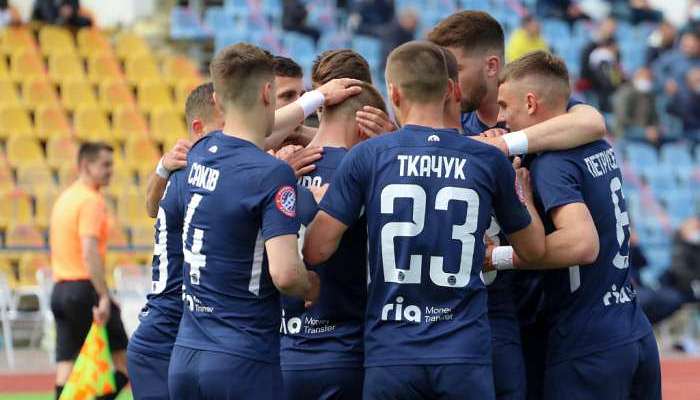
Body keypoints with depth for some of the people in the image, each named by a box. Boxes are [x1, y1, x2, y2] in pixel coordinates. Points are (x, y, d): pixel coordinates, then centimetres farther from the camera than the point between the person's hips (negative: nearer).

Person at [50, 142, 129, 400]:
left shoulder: (64, 198, 17)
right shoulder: (91, 201, -12)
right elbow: (90, 253, -22)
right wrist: (104, 297, -25)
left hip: (60, 289, 9)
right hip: (84, 289, -9)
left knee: (66, 368, 5)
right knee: (124, 363, 1)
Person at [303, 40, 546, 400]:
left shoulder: (366, 156, -2)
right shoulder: (490, 161, 2)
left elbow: (316, 250, -3)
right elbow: (534, 248, 16)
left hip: (390, 356, 0)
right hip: (465, 355, 1)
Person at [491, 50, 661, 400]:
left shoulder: (552, 164, -15)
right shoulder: (601, 149, 11)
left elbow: (583, 243, -28)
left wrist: (498, 257, -21)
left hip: (588, 349, -9)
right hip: (638, 336, 9)